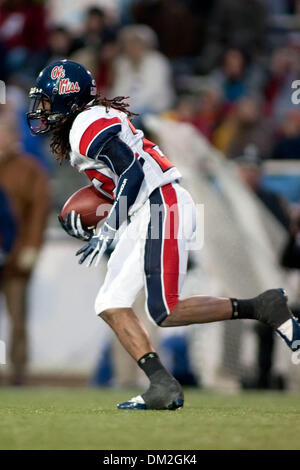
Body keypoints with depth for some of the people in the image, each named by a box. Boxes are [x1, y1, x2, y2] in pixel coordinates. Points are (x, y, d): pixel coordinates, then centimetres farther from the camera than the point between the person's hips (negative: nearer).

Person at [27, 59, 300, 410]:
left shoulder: (90, 124, -9)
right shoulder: (80, 129, 22)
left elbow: (133, 174, -18)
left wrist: (107, 231, -20)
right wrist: (86, 223, 15)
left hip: (162, 207, -11)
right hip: (144, 217, 11)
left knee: (165, 312, -14)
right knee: (110, 305, 3)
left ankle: (262, 308, -6)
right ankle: (163, 386, -4)